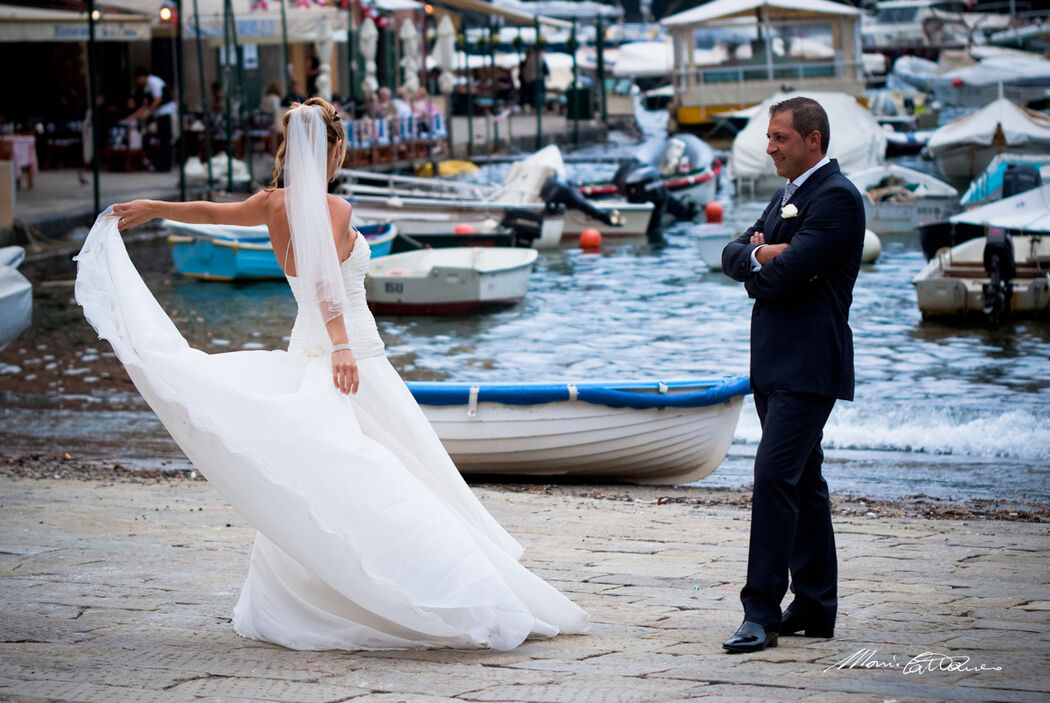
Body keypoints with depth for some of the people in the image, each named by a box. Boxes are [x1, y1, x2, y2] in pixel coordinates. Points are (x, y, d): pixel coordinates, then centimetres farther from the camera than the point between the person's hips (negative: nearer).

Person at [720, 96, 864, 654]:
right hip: (776, 365, 10)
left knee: (774, 475, -16)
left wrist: (763, 265, 1)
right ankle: (815, 606, 21)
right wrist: (762, 255, -8)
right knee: (802, 482, 13)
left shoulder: (836, 197, -12)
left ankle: (762, 611, -16)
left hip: (807, 366, -10)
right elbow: (732, 255, 13)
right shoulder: (787, 196, 19)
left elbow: (786, 273, -21)